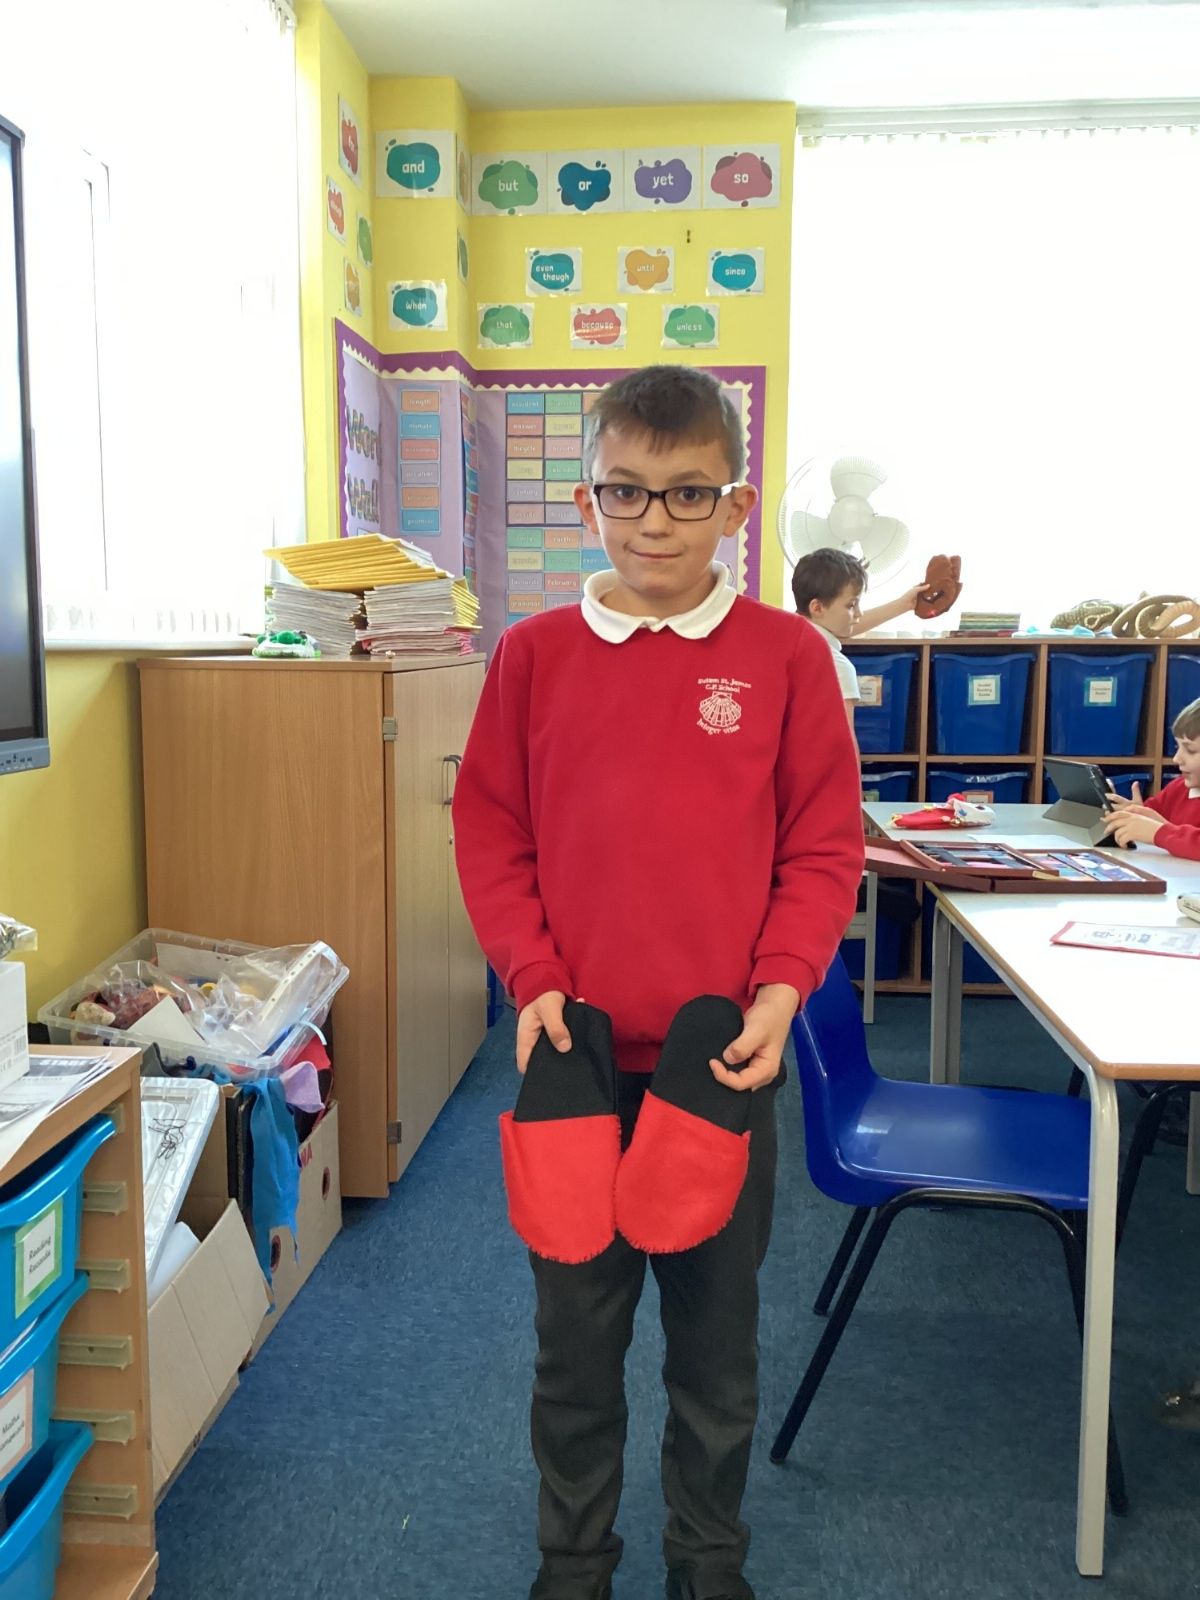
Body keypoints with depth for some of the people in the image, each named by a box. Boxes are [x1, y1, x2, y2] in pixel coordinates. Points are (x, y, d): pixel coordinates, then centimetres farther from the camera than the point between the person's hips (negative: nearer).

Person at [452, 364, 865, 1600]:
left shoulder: (785, 655, -4)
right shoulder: (534, 654, -2)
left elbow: (824, 848, -2)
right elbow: (490, 838, 2)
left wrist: (778, 991, -12)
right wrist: (534, 982, -9)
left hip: (727, 1058, 0)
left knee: (718, 1334, 16)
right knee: (575, 1335, 16)